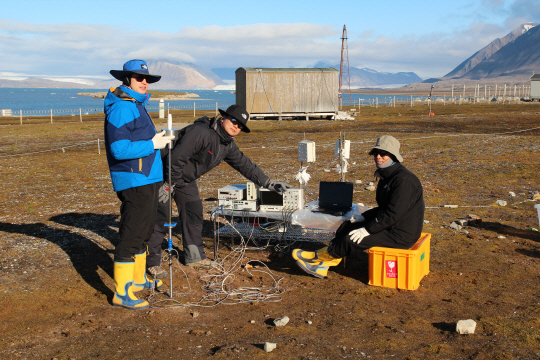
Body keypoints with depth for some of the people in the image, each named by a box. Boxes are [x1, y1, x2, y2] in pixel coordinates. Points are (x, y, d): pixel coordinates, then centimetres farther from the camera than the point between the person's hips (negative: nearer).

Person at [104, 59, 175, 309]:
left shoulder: (137, 105, 16)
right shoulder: (121, 108, -17)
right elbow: (119, 149, -25)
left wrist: (159, 140, 13)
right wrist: (152, 144, -19)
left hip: (147, 179, 10)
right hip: (134, 181, -10)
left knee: (144, 231, 20)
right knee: (131, 235, -7)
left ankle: (139, 279, 35)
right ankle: (122, 293, 1)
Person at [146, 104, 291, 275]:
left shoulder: (228, 146, 2)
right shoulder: (201, 133, -28)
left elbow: (245, 164, 9)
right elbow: (177, 158, -30)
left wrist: (269, 183, 6)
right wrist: (168, 184, -26)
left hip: (186, 179, 9)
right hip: (166, 174, -9)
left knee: (194, 214, 11)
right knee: (161, 218, -7)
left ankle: (194, 256, 24)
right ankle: (153, 262, 1)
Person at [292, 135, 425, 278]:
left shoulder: (404, 179, -22)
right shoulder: (387, 175, 11)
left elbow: (393, 214, -26)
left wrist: (367, 230, -23)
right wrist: (363, 217, 8)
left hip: (401, 235, -10)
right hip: (390, 226, 10)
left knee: (352, 239, -16)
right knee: (346, 227, 5)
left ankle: (317, 256, 6)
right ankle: (322, 266, 6)